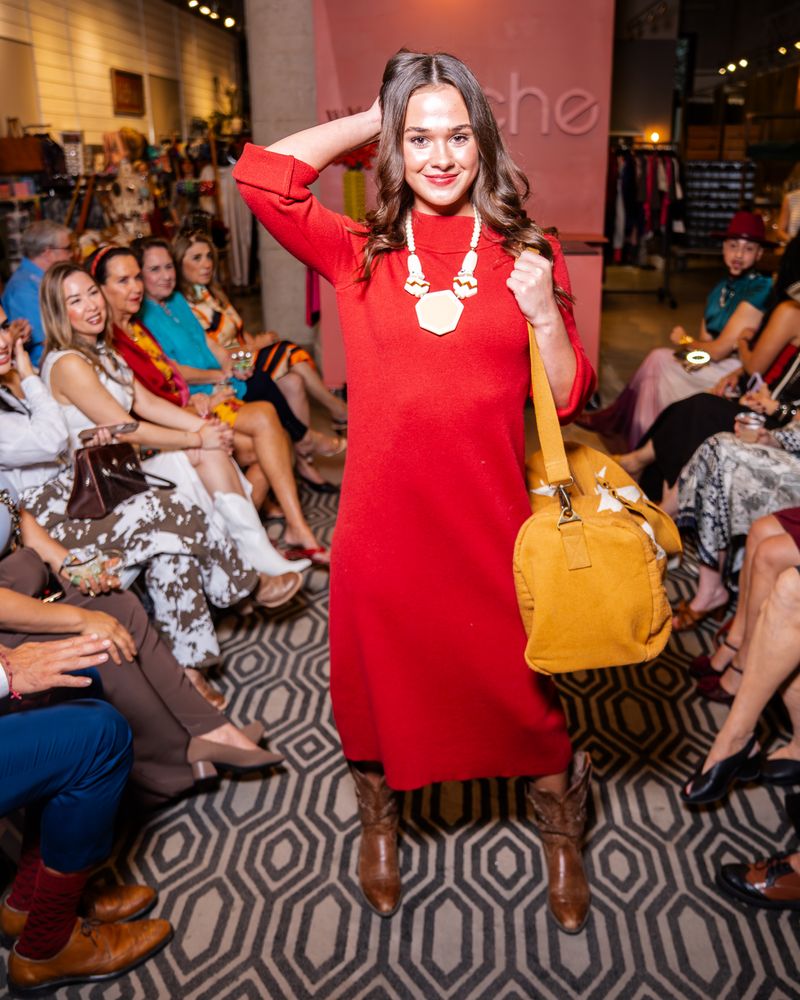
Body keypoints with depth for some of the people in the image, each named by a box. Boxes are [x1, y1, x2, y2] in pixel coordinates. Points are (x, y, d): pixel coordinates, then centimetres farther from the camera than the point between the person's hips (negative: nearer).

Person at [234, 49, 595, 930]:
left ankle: (561, 842, 45)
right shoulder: (361, 253, 1)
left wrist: (545, 313, -15)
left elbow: (568, 399, 3)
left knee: (525, 689, 14)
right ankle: (379, 828, 50)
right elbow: (261, 174, -15)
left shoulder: (526, 252, 3)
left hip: (490, 521, 0)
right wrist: (374, 119, -3)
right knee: (381, 684, 18)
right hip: (384, 520, 0)